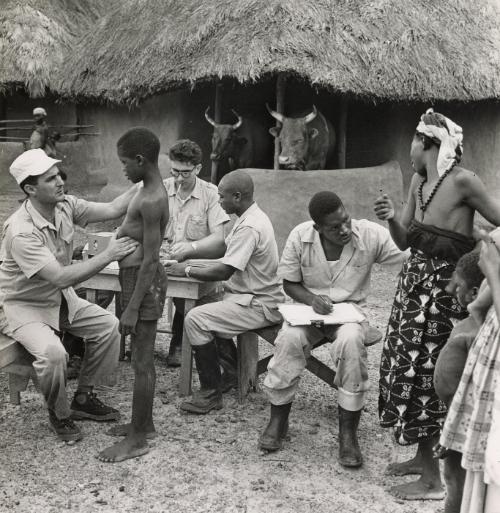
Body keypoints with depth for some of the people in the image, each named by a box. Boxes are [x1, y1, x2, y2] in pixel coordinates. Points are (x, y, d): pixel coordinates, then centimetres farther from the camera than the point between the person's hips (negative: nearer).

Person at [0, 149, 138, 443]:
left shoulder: (65, 206, -9)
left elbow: (112, 210, -14)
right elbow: (61, 278, -37)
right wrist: (108, 256, -39)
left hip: (60, 298, 8)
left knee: (109, 326, -4)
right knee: (52, 352, -32)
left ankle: (83, 399, 12)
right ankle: (59, 414, -2)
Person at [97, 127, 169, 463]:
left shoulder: (152, 201, -21)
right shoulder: (150, 191, 10)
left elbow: (151, 259, -23)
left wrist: (132, 308, -21)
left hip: (144, 282, -10)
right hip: (139, 276, 10)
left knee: (142, 362, -1)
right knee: (143, 358, 18)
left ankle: (138, 440, 8)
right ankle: (144, 422, 32)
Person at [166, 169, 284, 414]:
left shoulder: (249, 228, -22)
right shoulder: (250, 218, 11)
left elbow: (224, 271, -23)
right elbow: (223, 247, 19)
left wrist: (187, 270, -10)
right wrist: (190, 261, 9)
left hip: (259, 306, -11)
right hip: (252, 296, 11)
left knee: (195, 319, -18)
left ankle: (211, 393, -10)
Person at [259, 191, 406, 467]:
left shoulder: (370, 234, -15)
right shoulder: (300, 236, -11)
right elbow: (289, 283, 0)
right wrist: (311, 299, -19)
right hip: (309, 307, 1)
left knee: (351, 341, -35)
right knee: (289, 338, -31)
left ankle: (348, 432, -20)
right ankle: (278, 419, -9)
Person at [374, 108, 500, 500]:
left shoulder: (462, 181, -16)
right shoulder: (419, 181, 6)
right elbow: (404, 241, 7)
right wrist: (391, 217, -9)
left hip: (443, 288, -8)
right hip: (415, 281, 8)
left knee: (424, 373, -4)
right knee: (406, 366, 14)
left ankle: (432, 480, 8)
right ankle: (423, 456, 30)